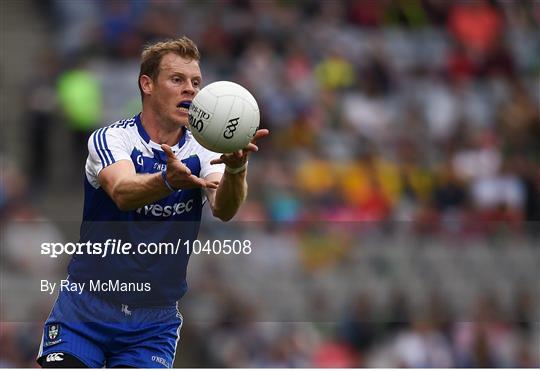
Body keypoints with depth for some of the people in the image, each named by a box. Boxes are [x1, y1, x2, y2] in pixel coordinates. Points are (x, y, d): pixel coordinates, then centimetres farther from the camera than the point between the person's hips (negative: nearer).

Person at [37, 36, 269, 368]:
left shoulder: (201, 153, -1)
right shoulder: (111, 139, -8)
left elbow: (223, 209, -22)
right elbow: (122, 192, -30)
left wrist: (235, 169, -45)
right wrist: (170, 180, -52)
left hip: (153, 324, 2)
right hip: (85, 307, -2)